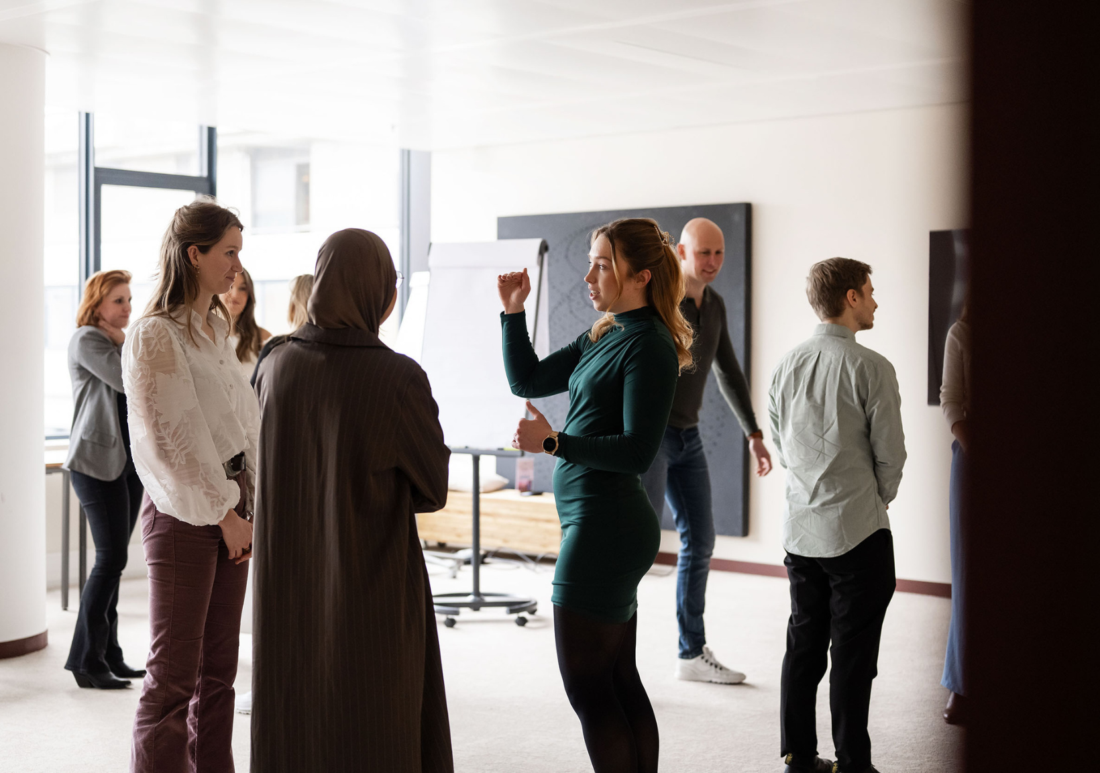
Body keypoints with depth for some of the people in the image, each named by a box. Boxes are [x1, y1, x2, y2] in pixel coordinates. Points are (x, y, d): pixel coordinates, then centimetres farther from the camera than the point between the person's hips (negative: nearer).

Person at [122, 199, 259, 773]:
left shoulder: (216, 329, 14)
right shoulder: (155, 335, -12)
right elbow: (170, 440, -15)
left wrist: (248, 504, 4)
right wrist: (224, 513, -12)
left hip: (230, 506, 8)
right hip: (182, 513, -8)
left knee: (219, 667, 12)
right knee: (175, 673, -4)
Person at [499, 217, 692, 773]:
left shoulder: (649, 346, -14)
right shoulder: (603, 337, 14)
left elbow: (636, 452, -19)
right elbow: (527, 381, 18)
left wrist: (552, 442, -24)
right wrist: (513, 311, 8)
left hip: (607, 525, -10)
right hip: (593, 519, 10)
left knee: (586, 683, -4)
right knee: (619, 680, 14)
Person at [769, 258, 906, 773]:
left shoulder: (786, 366, 5)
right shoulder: (870, 368, -12)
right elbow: (890, 453, -6)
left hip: (800, 530, 6)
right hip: (858, 532, -5)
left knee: (803, 644, 12)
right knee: (852, 652, 2)